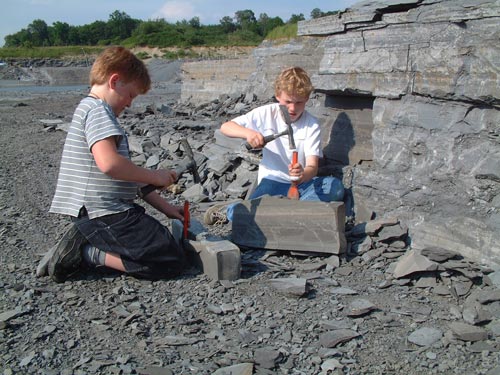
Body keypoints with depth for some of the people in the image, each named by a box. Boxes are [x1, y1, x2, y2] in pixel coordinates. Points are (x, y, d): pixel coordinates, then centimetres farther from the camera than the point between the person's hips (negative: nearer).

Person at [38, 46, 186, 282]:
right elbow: (109, 163, -29)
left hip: (91, 214, 10)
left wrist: (164, 207, 19)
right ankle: (86, 253, -8)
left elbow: (126, 175, 22)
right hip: (106, 213, -10)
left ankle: (84, 245, 8)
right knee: (171, 261, -11)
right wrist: (154, 176, -13)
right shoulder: (97, 110, -10)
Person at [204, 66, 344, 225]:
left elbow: (312, 167, -16)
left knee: (335, 186, -29)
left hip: (302, 182, 2)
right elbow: (225, 127, -7)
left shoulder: (312, 125, -6)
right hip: (272, 181, -2)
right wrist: (248, 133, -29)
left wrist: (303, 175, -41)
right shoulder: (267, 114, -4)